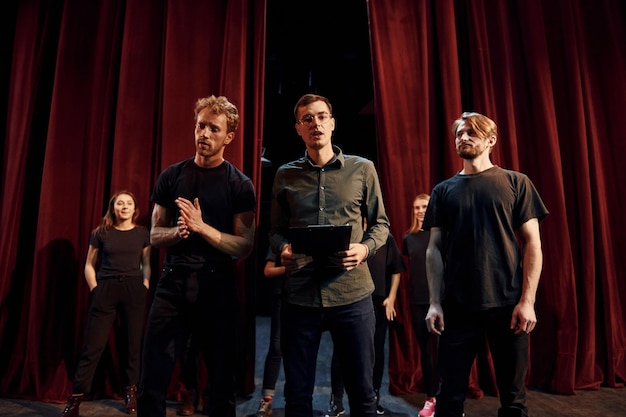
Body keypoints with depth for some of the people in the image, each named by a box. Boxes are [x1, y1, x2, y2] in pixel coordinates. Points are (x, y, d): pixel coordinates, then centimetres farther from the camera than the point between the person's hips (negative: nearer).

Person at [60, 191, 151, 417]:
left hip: (134, 290, 1)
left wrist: (145, 286, -1)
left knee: (134, 343, 4)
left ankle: (131, 392, 17)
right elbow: (89, 265, 9)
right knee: (93, 345, 0)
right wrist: (95, 289, 0)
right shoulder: (101, 233, 5)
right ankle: (76, 398, 8)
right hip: (105, 290, 0)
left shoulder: (143, 233, 6)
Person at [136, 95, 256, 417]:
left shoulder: (240, 185, -2)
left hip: (217, 288, -2)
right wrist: (177, 232, -13)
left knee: (221, 382, 11)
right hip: (172, 284, 2)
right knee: (152, 381, 4)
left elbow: (244, 247, -6)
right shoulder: (171, 176, 7)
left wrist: (200, 227, -18)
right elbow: (155, 236, 8)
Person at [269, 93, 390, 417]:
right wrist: (283, 249, -10)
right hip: (300, 295, 1)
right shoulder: (285, 175, 9)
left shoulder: (362, 169, 5)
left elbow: (380, 223, 9)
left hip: (352, 293, -1)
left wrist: (366, 247, -11)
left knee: (361, 389, 11)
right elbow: (276, 230, 12)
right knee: (297, 391, 13)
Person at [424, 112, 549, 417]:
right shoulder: (443, 191, 9)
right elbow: (434, 250, 6)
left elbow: (532, 244, 1)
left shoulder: (516, 183, 5)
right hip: (457, 307, 1)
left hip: (508, 304, -1)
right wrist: (435, 303, -2)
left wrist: (527, 300, -8)